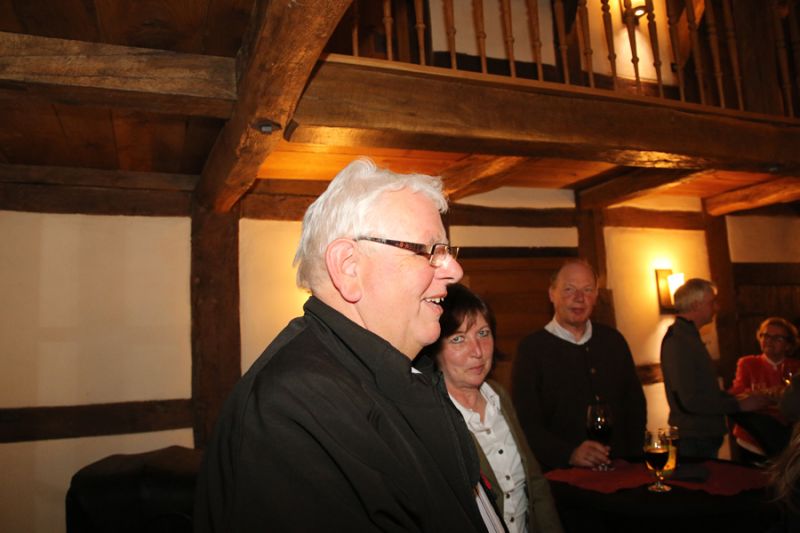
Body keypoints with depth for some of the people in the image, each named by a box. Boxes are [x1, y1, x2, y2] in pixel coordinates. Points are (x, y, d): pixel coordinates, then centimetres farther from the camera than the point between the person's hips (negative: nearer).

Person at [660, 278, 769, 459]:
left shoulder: (689, 335, 12)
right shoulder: (677, 341, -20)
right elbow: (690, 400, -24)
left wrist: (735, 398, 7)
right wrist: (739, 405, -15)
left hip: (705, 436, 9)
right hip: (693, 442, -9)